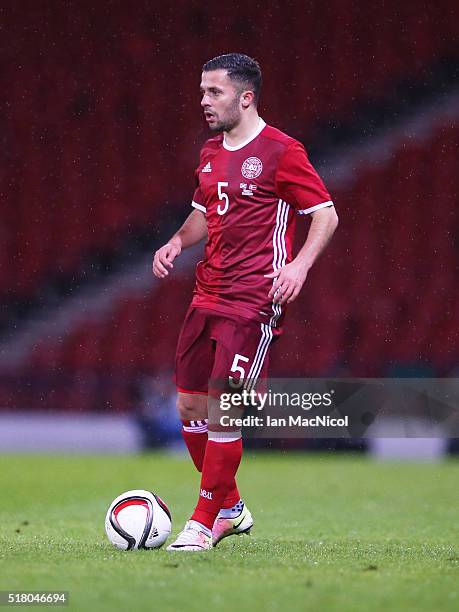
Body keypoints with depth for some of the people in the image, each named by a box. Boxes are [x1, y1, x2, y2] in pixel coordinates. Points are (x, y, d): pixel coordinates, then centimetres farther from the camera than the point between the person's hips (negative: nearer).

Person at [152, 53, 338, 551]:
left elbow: (326, 214, -7)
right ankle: (231, 509, 24)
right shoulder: (211, 153, 14)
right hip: (207, 296, 8)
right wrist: (178, 243, 8)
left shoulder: (280, 151, -8)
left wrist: (300, 264, -21)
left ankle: (206, 524, 2)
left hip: (253, 303, -8)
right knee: (189, 406, 7)